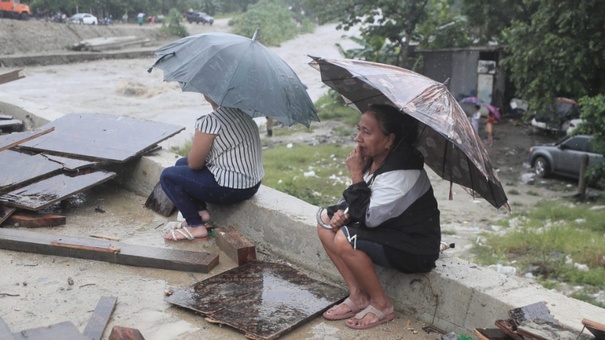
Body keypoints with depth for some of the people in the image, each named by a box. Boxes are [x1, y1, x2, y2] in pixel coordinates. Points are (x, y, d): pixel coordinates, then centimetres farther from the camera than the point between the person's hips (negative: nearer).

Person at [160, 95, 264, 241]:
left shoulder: (210, 121, -22)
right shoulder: (242, 110, 4)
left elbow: (194, 163, -12)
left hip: (232, 188, -9)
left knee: (168, 176, 3)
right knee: (181, 164, 20)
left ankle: (196, 226, 4)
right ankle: (201, 213, 13)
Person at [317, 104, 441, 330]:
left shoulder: (402, 173, -28)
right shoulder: (374, 158, -2)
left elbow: (369, 217, -30)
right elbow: (362, 204, 11)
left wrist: (356, 175, -23)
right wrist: (344, 212, -11)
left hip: (413, 248, -9)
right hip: (390, 230, 9)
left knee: (344, 240, -27)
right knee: (327, 221, 1)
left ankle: (381, 305, -5)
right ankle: (358, 296, 4)